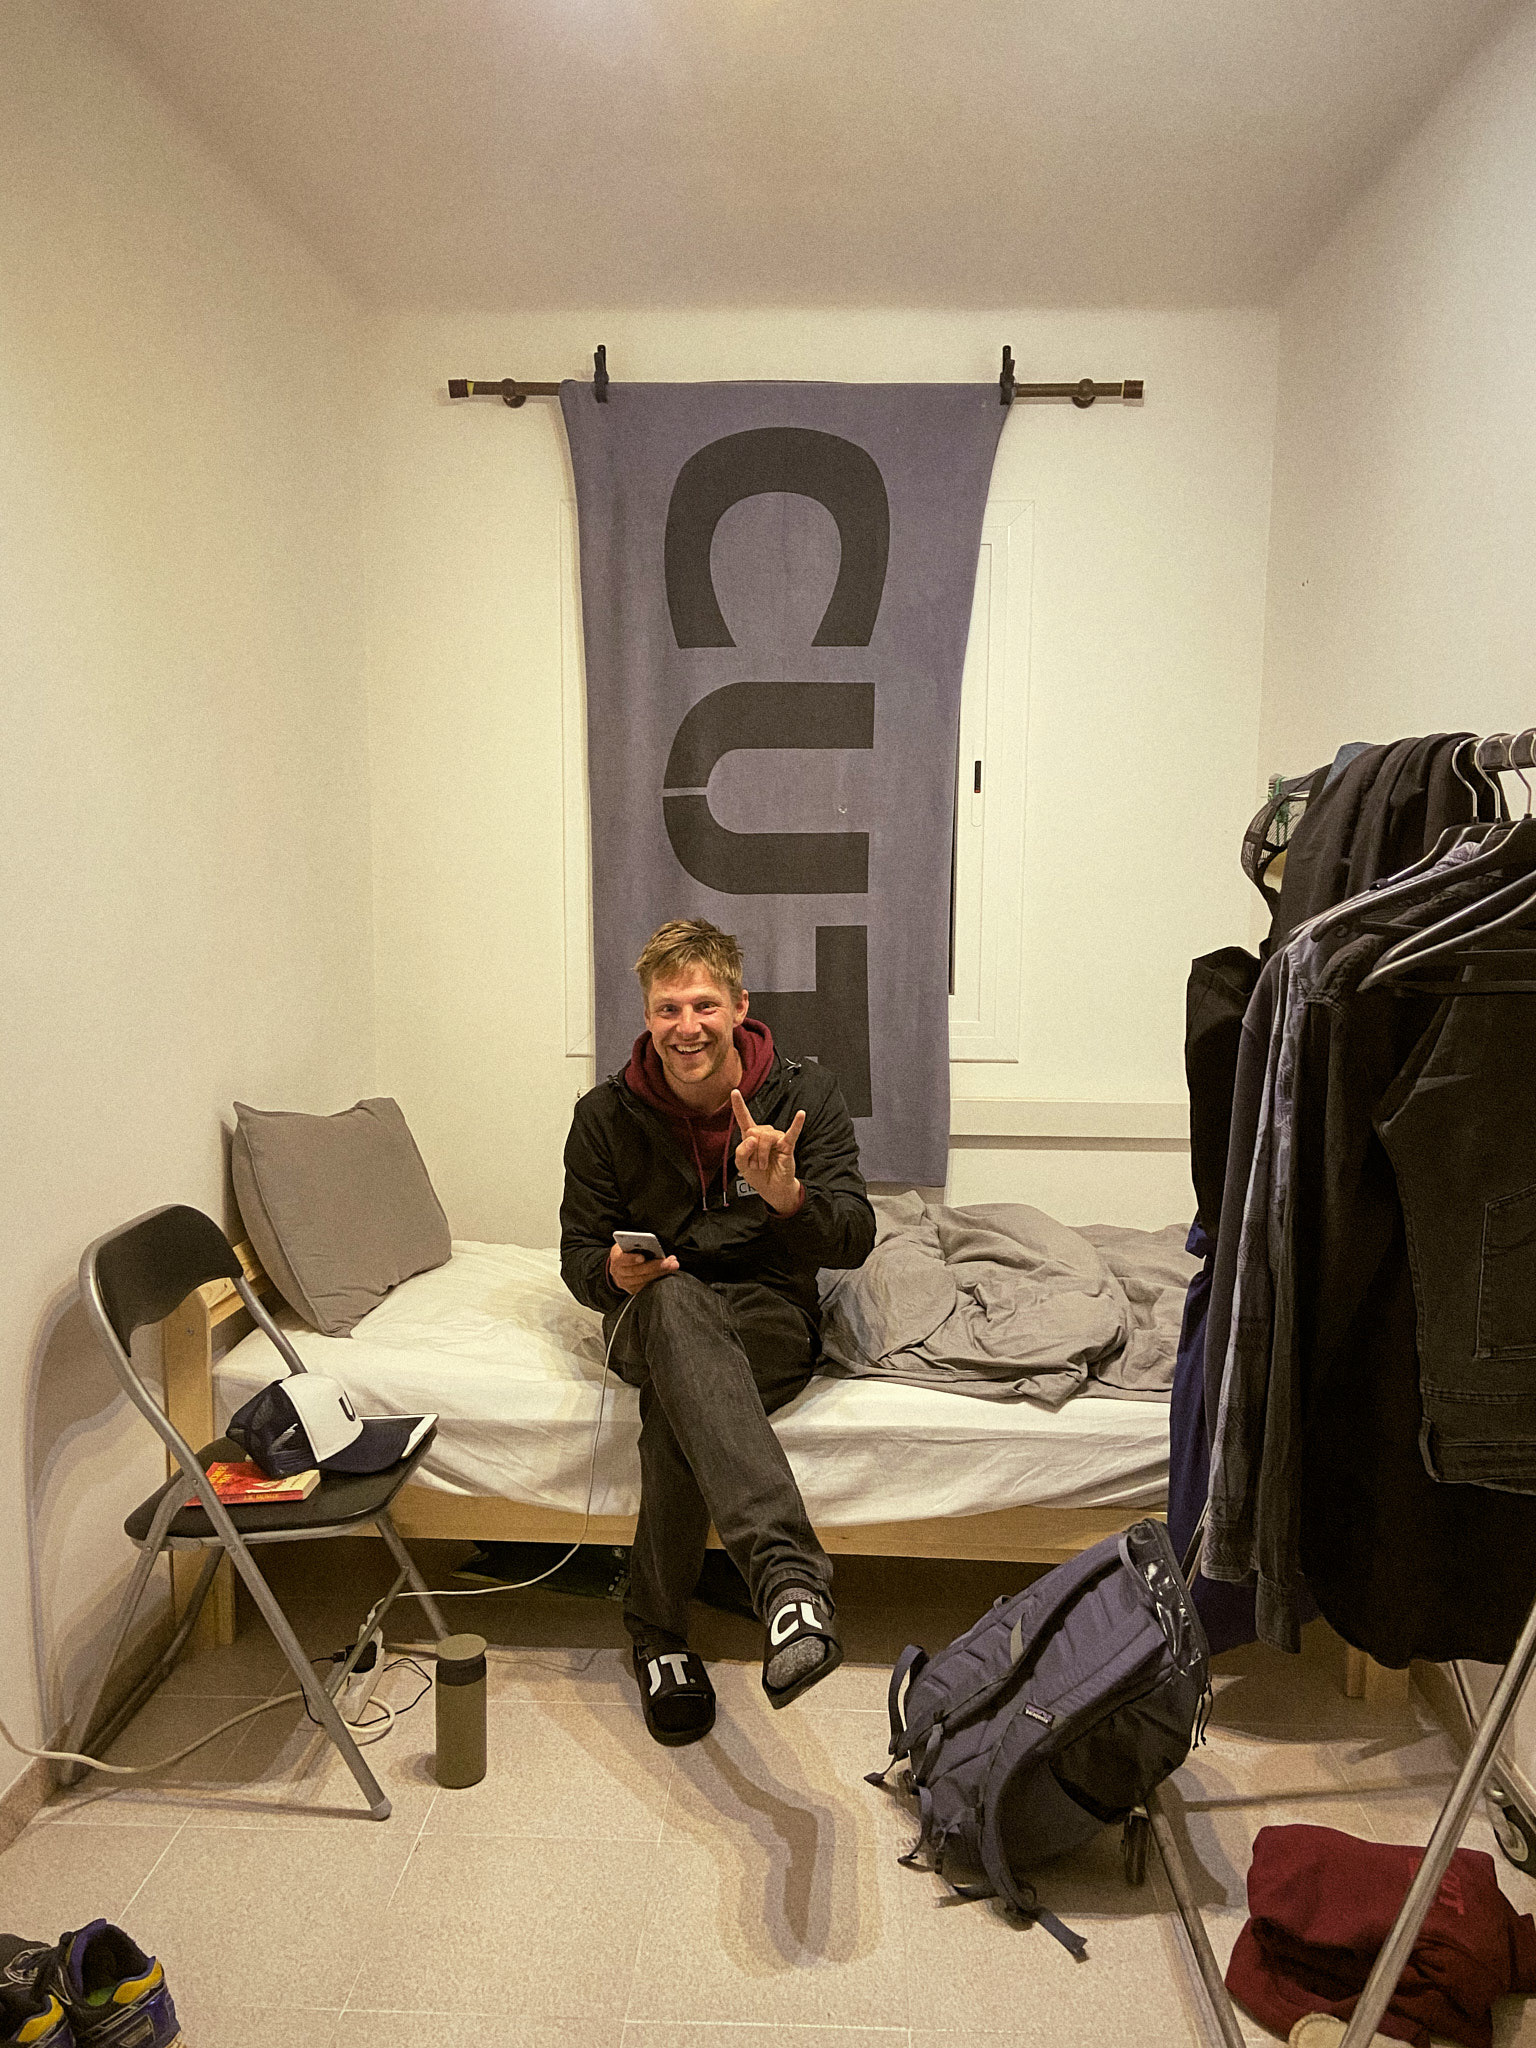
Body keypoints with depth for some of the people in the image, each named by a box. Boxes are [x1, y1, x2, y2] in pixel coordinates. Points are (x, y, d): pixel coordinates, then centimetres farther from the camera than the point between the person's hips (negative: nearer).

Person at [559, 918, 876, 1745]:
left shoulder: (804, 1094, -4)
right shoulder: (606, 1115, -2)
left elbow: (853, 1241, -9)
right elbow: (578, 1252, 5)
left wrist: (788, 1198, -32)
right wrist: (614, 1274, -21)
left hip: (770, 1313, 0)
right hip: (653, 1317, 0)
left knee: (676, 1404, -37)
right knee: (675, 1298, -41)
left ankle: (657, 1627, -21)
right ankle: (787, 1573, -56)